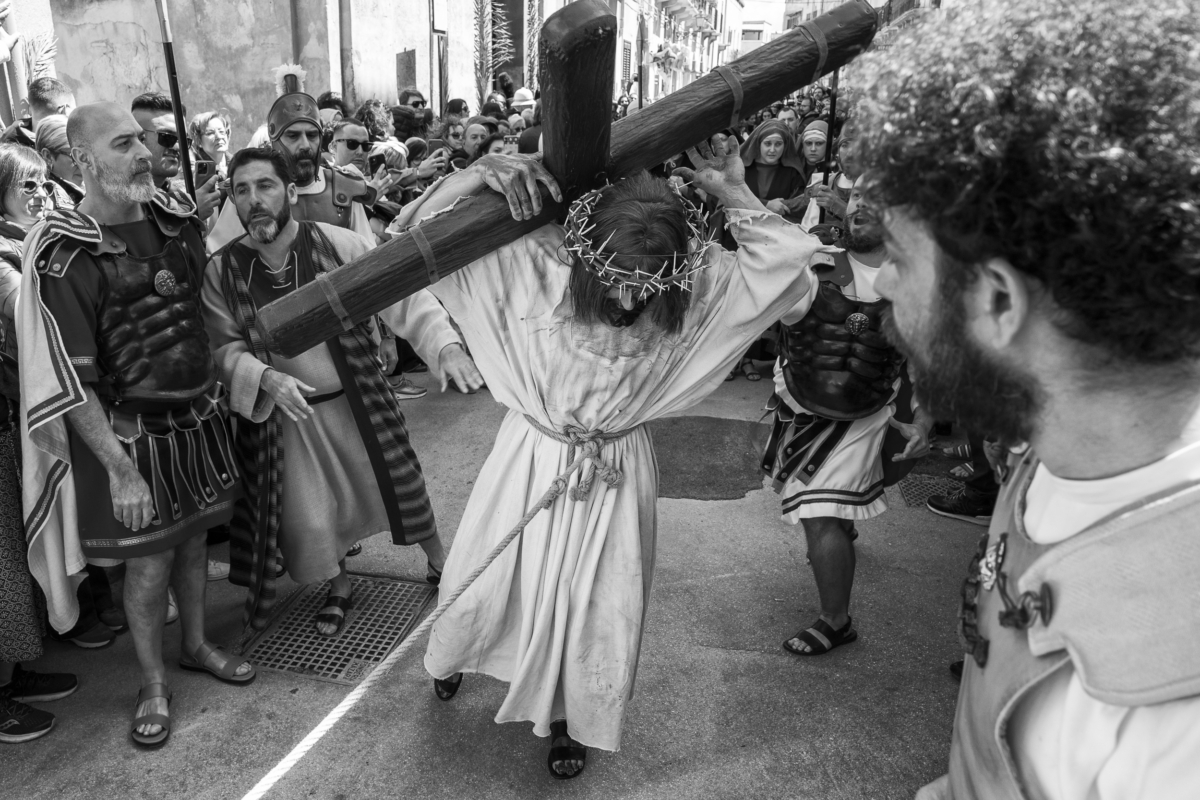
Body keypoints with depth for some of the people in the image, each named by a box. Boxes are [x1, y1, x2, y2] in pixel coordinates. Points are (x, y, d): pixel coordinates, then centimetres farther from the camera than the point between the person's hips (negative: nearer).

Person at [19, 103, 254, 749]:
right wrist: (120, 470, -19)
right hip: (129, 430, -5)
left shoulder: (178, 217, 0)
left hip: (198, 412, 5)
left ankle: (196, 645, 41)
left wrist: (216, 391, 14)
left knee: (194, 535, 18)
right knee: (149, 561, 5)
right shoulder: (62, 255, -17)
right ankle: (154, 684, 28)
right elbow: (68, 381, -17)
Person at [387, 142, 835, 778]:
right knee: (486, 584, 21)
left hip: (616, 472, 1)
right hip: (532, 457, 0)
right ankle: (453, 654, 59)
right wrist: (473, 176, -38)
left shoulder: (696, 284, -18)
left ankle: (568, 717, 47)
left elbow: (790, 278, -22)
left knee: (600, 610, 15)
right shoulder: (529, 263, -23)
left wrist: (735, 197, -27)